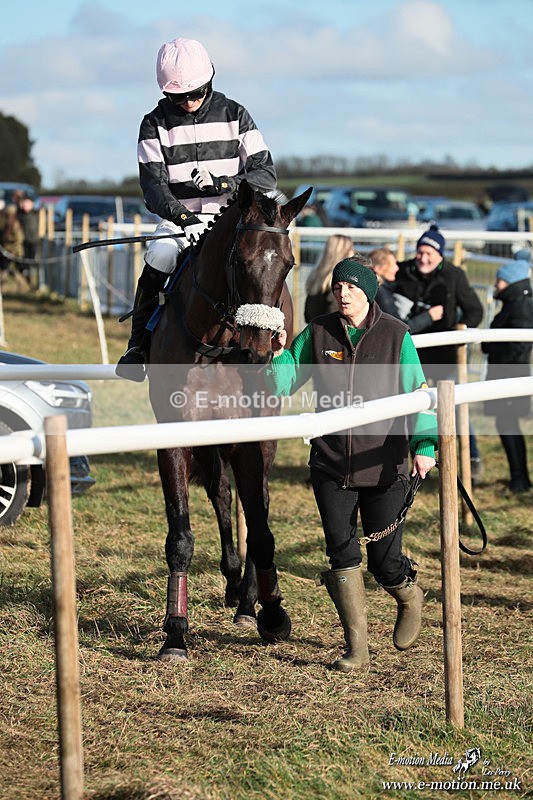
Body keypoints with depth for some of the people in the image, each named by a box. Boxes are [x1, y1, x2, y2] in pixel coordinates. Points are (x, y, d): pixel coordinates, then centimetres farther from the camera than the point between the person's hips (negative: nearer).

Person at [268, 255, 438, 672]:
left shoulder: (396, 335, -1)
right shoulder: (318, 333, 4)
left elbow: (416, 393, -1)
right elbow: (284, 383, 9)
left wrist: (425, 444, -12)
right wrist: (279, 354, -11)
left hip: (383, 464, -2)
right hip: (331, 465, 2)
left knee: (384, 559, 2)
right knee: (342, 555, -2)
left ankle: (410, 598, 38)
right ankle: (357, 650, 7)